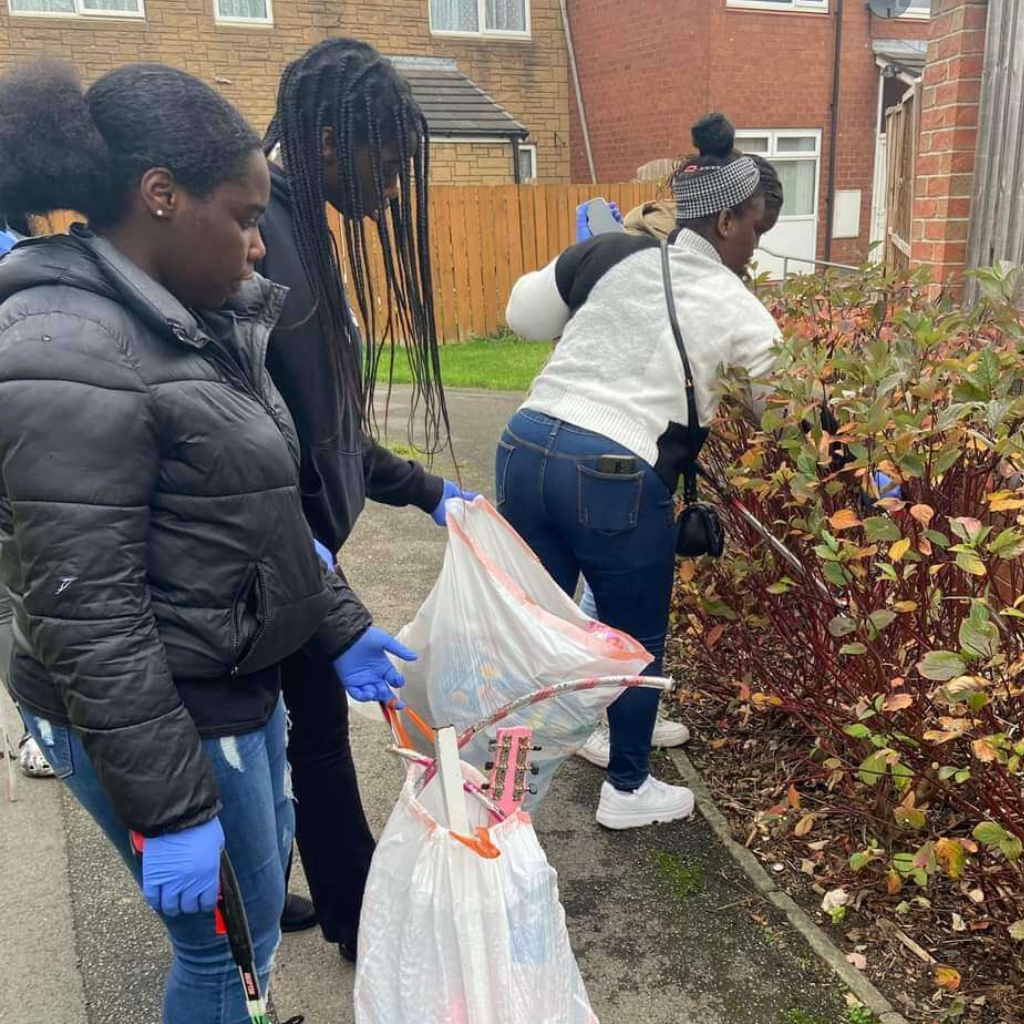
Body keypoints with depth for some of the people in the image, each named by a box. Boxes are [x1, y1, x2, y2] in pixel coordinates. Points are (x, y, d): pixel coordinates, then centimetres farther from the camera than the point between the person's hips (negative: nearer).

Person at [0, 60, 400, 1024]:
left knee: (267, 889, 25)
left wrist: (342, 630, 15)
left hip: (237, 683, 9)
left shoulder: (198, 323, 6)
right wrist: (171, 809, -20)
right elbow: (83, 616, -24)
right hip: (154, 720, -9)